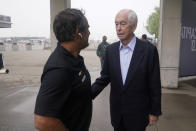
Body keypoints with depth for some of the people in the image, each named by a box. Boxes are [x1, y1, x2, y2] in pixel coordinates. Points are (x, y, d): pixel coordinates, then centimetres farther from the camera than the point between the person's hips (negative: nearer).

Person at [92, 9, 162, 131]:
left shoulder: (149, 50, -13)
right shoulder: (111, 49, -2)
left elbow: (155, 85, -9)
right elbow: (105, 78, 3)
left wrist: (155, 112, -5)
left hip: (138, 113, -3)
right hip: (116, 112, 3)